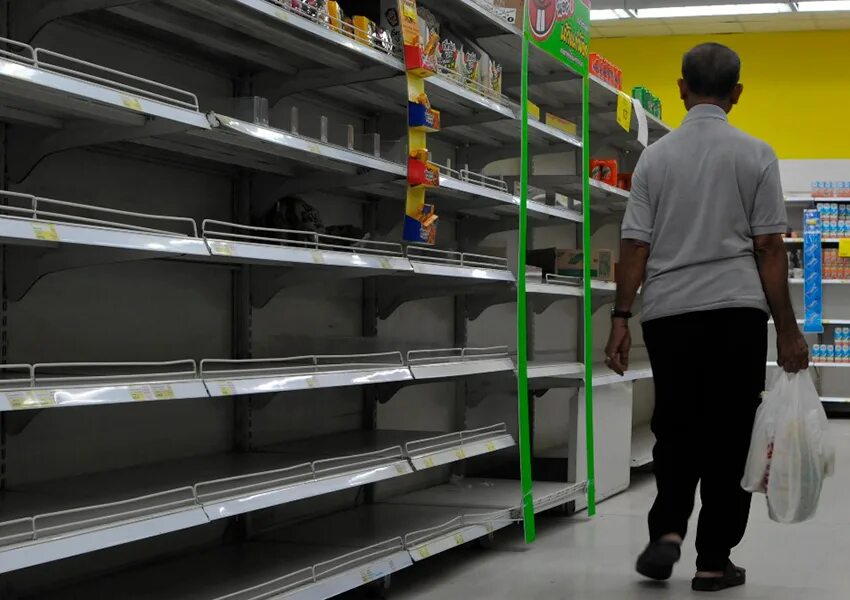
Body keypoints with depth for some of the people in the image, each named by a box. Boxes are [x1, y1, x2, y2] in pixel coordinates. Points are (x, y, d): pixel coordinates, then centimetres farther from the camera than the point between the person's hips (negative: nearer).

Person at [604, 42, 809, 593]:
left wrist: (622, 318, 6)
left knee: (675, 429, 16)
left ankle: (669, 529, -2)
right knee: (727, 436, 6)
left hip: (667, 314, 2)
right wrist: (788, 328, 1)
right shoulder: (755, 154, -1)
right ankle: (714, 560, 9)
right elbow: (769, 247, -3)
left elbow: (635, 246, 2)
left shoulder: (655, 156, 5)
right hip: (735, 311, -2)